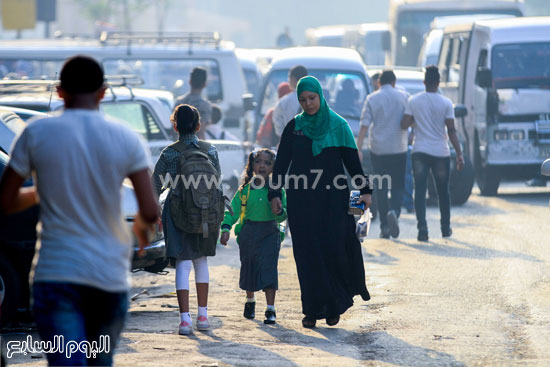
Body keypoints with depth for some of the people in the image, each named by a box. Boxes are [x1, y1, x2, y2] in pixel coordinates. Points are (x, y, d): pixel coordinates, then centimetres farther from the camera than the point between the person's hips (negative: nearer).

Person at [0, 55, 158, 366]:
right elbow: (150, 212, -7)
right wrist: (141, 227, 16)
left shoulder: (37, 133, -3)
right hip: (110, 275, 2)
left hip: (55, 273, -2)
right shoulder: (127, 139, -1)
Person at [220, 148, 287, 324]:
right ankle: (250, 301, 37)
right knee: (249, 268, 11)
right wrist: (226, 229, -7)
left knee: (268, 269, -11)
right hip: (248, 233, 2)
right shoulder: (245, 189, 3)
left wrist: (279, 211, -24)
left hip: (270, 232, -2)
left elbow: (283, 216, -1)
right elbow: (233, 210, 5)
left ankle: (270, 310, -9)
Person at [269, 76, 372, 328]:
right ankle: (313, 309, 3)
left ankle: (334, 307, 4)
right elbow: (281, 163, 7)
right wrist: (274, 194, -1)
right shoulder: (294, 127, 8)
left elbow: (352, 161, 5)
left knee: (333, 248, -9)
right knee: (307, 254, -1)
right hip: (302, 201, 2)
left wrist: (365, 191, -3)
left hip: (333, 198, -2)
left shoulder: (338, 126, 4)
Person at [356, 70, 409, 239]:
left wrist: (358, 148, -8)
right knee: (398, 186, 6)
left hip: (378, 149, 0)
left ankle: (384, 227, 7)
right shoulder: (404, 96, 1)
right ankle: (394, 211, -23)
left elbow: (364, 125, -7)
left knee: (381, 188, 9)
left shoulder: (372, 99, -1)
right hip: (399, 149, 0)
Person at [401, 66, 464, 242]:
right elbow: (451, 131, -7)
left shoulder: (413, 100, -1)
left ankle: (422, 226, -17)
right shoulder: (446, 103, -4)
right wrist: (459, 154, -3)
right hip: (441, 153, 0)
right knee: (443, 191, 14)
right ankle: (445, 227, 25)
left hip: (420, 152, 0)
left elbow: (404, 125, -5)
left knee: (420, 191, -1)